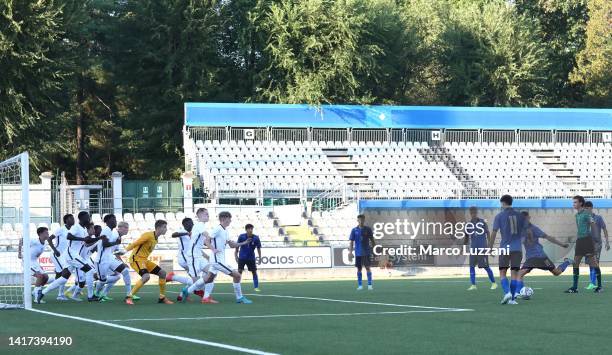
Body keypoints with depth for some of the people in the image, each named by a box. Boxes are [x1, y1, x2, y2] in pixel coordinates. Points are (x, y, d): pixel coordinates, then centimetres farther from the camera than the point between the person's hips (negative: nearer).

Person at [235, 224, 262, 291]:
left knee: (254, 272, 1)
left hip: (251, 258, 1)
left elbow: (258, 248, 0)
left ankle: (256, 287, 10)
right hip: (242, 257, -1)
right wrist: (236, 255, -5)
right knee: (239, 271, -10)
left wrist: (260, 258, -4)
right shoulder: (241, 237, -11)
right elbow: (237, 247, 0)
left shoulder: (256, 238, -10)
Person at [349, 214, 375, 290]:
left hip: (366, 252, -1)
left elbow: (371, 239, 8)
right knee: (359, 268, 6)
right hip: (358, 252, 1)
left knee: (367, 267, -8)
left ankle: (370, 284, -5)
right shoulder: (354, 230, 3)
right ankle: (360, 285, 12)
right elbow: (351, 241, 3)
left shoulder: (368, 229, 2)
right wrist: (350, 251, -4)